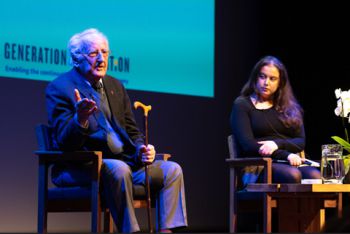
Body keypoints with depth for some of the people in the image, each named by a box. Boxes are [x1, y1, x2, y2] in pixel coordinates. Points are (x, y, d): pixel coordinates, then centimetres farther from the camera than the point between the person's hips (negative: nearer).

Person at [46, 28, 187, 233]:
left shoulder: (115, 86, 16)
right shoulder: (60, 88, -6)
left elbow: (132, 131, 19)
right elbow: (64, 142, -15)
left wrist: (142, 150, -4)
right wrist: (80, 120, -36)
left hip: (124, 162, 7)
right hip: (80, 168, -7)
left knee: (171, 170, -7)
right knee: (118, 169, -36)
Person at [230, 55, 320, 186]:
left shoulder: (289, 107, 23)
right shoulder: (241, 105, 9)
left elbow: (301, 141, 14)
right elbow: (247, 145, -4)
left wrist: (277, 144, -9)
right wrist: (286, 155, -16)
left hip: (290, 163, 4)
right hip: (258, 166, -4)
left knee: (315, 176, -32)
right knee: (292, 176, -38)